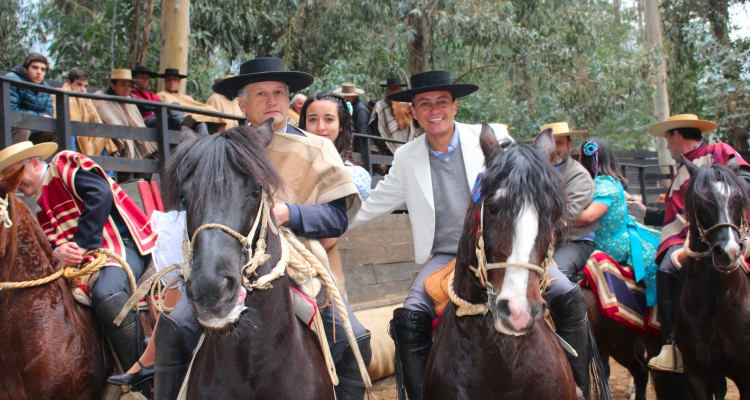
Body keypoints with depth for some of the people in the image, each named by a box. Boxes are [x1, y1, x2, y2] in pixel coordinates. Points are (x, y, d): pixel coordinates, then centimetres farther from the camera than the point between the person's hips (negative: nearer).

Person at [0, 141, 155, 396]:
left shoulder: (66, 165, 1)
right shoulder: (42, 210, 24)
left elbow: (100, 195, -16)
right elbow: (49, 246, 12)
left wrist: (82, 244, -18)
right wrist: (58, 253, -14)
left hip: (121, 244, -10)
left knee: (107, 294, -36)